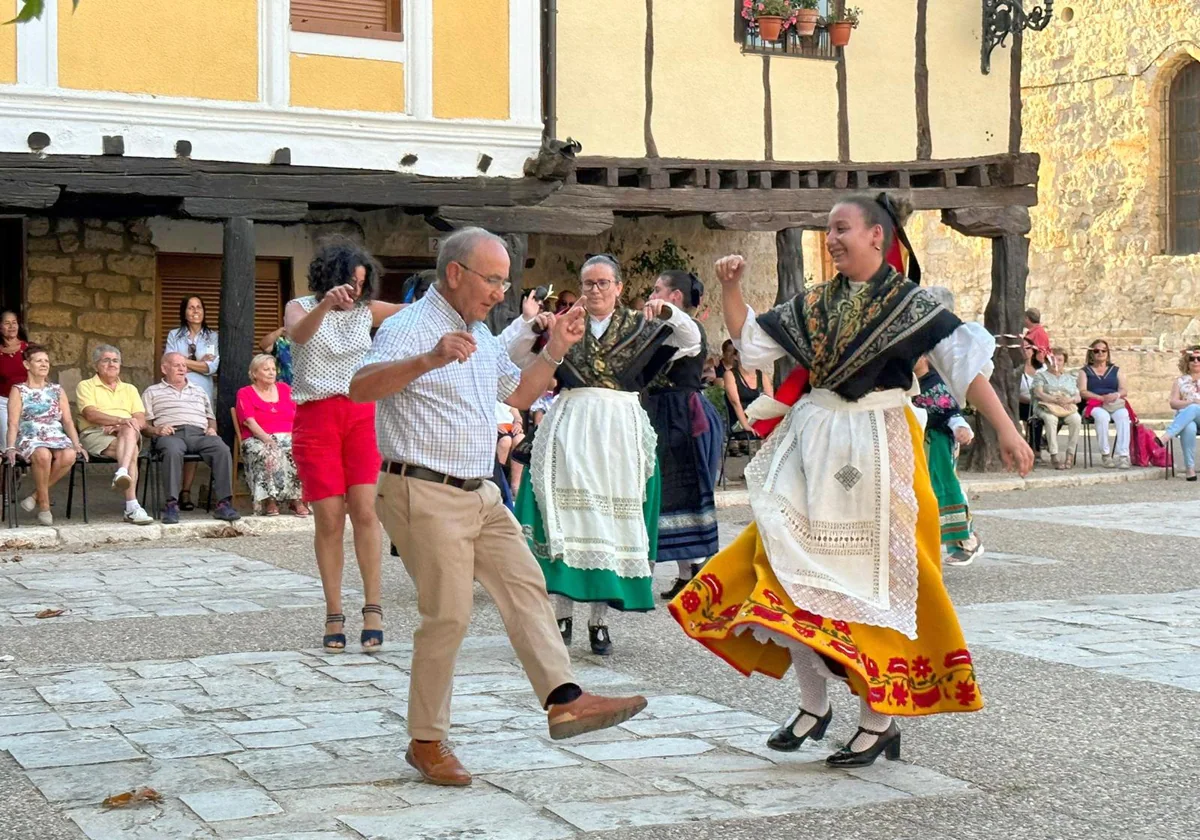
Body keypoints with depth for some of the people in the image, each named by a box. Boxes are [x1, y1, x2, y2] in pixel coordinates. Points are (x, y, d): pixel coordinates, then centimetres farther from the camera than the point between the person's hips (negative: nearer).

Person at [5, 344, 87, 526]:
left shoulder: (57, 390, 18)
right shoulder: (18, 391, 7)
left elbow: (68, 421, 11)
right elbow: (13, 423, -3)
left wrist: (76, 444, -4)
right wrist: (11, 447, -19)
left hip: (57, 437, 3)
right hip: (30, 438, -3)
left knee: (69, 456, -33)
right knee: (43, 455, -39)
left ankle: (36, 495, -16)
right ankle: (44, 505, -22)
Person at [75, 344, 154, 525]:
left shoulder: (129, 389, 26)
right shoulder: (86, 386, 13)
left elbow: (141, 421, 11)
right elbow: (91, 415, -7)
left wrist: (121, 427, -11)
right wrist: (121, 420, -22)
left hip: (130, 435, 3)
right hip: (95, 434, -3)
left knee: (129, 431, -37)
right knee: (132, 451, -34)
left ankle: (122, 473, -55)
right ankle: (132, 506, -47)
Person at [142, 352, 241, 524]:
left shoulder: (199, 391, 34)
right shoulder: (152, 392, 22)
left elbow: (211, 418, 31)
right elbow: (144, 424, 11)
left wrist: (212, 429, 8)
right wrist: (156, 430, -10)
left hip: (200, 433, 3)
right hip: (170, 434, -3)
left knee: (222, 449, -31)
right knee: (173, 451, -42)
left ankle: (224, 504, -35)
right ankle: (171, 505, -43)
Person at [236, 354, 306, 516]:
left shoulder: (284, 389, 21)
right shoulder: (244, 393, 11)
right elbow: (250, 422, -4)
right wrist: (268, 439, -20)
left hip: (288, 438, 3)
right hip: (258, 440, -3)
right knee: (269, 454, -38)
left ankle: (297, 499, -29)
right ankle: (269, 500, -35)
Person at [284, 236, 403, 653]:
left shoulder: (366, 310, 13)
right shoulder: (300, 307, 4)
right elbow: (298, 334, -19)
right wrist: (325, 304, -38)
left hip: (362, 415, 2)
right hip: (317, 416, -2)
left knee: (365, 511, -11)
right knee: (329, 519, -4)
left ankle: (373, 607, -9)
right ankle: (334, 614, 2)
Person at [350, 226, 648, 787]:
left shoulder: (482, 337, 17)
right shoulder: (411, 328, -11)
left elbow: (517, 395, 28)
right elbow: (360, 388, -27)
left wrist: (554, 350, 14)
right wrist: (428, 360, -41)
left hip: (478, 493, 9)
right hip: (425, 494, -9)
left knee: (526, 587, 1)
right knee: (448, 615, -6)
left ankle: (564, 700, 0)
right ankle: (426, 742, 6)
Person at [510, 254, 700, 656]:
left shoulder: (638, 325, 11)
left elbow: (691, 340, 2)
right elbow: (515, 355, 4)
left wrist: (668, 313, -15)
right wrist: (532, 324, -12)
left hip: (619, 431, 0)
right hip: (570, 426, 0)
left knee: (611, 517, 0)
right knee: (566, 516, -6)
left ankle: (599, 620, 6)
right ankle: (562, 614, 1)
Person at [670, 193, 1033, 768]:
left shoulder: (908, 303, -5)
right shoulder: (814, 304, 11)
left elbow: (966, 363, -11)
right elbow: (750, 344, 14)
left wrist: (1005, 430, -20)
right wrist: (731, 289, 0)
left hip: (874, 454, -5)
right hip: (812, 448, 5)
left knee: (872, 581, -2)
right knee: (795, 572, 2)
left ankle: (878, 722, 9)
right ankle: (814, 705, 16)